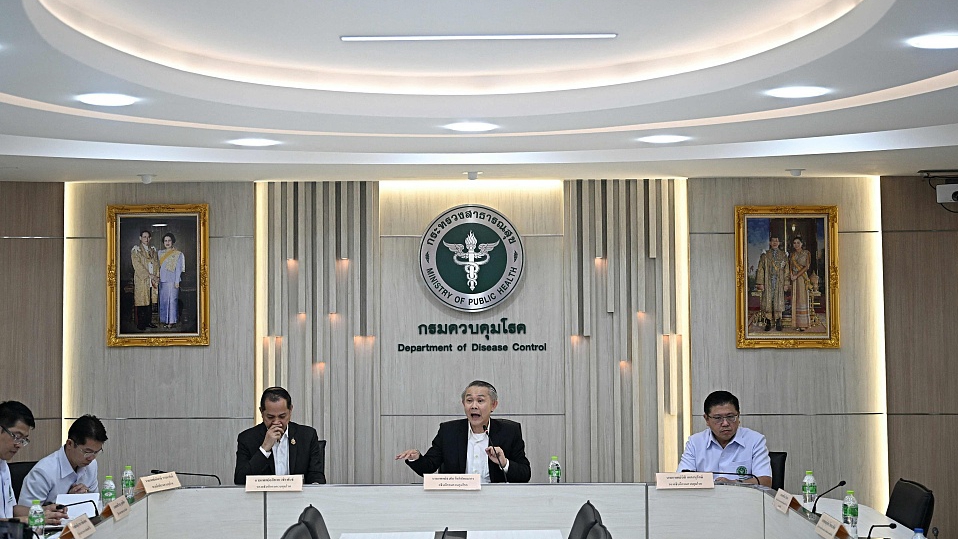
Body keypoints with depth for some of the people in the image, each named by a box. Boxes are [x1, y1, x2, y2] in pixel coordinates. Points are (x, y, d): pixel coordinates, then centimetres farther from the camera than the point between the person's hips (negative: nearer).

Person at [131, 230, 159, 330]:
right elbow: (138, 266, -10)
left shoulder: (153, 249, 15)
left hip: (152, 281, 5)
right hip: (141, 281, -5)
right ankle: (140, 324, -1)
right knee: (141, 303, -5)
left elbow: (156, 263, 12)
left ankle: (148, 321, 13)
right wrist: (149, 275, -16)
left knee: (150, 302, 5)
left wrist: (156, 276, -4)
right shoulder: (136, 250, -1)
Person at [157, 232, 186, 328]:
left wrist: (177, 281, -7)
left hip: (172, 280, -4)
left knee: (172, 300, -7)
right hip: (162, 280, 4)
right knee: (163, 300, 2)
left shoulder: (178, 254, 3)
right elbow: (157, 266, 15)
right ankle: (165, 320, 7)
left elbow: (178, 269, -1)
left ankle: (172, 321, -5)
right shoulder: (160, 253, 15)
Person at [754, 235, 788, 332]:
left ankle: (778, 323, 4)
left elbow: (786, 270, 9)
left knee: (779, 302, -2)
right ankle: (768, 323, 2)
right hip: (768, 283, 0)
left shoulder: (783, 255, 10)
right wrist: (760, 283, -5)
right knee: (767, 301, -3)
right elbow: (760, 270, 3)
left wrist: (786, 283, 2)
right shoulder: (765, 255, 7)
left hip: (779, 283, 0)